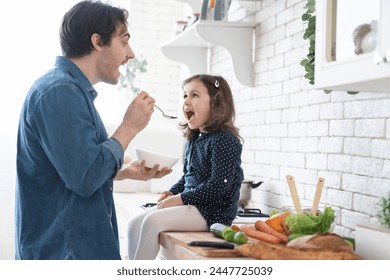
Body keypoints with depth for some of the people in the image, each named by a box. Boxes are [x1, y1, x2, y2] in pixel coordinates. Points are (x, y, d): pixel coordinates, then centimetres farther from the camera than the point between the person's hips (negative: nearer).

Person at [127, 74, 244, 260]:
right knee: (135, 224, -3)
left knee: (153, 221, -25)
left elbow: (218, 186, -21)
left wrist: (181, 199, -17)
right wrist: (172, 192, 4)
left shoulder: (225, 140, -14)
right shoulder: (194, 139, 14)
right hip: (190, 205, 9)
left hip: (213, 212, -9)